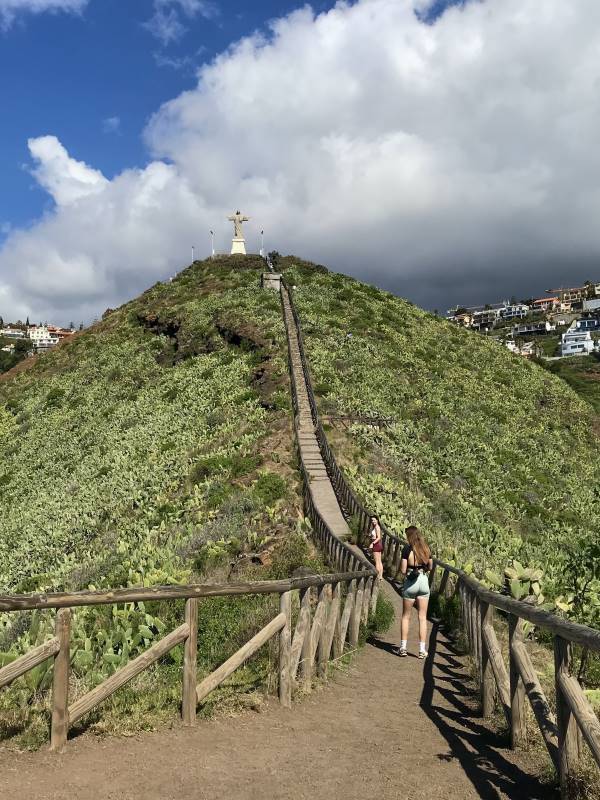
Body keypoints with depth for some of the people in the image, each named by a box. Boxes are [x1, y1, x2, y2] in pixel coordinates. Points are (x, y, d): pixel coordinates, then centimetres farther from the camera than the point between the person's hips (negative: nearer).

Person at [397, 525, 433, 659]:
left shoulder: (407, 549, -12)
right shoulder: (426, 549, 1)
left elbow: (403, 570, -12)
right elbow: (430, 567, 11)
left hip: (410, 583, -3)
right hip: (424, 582, 3)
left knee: (406, 616, 11)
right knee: (422, 617, 8)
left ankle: (403, 648, 12)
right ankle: (422, 650, 8)